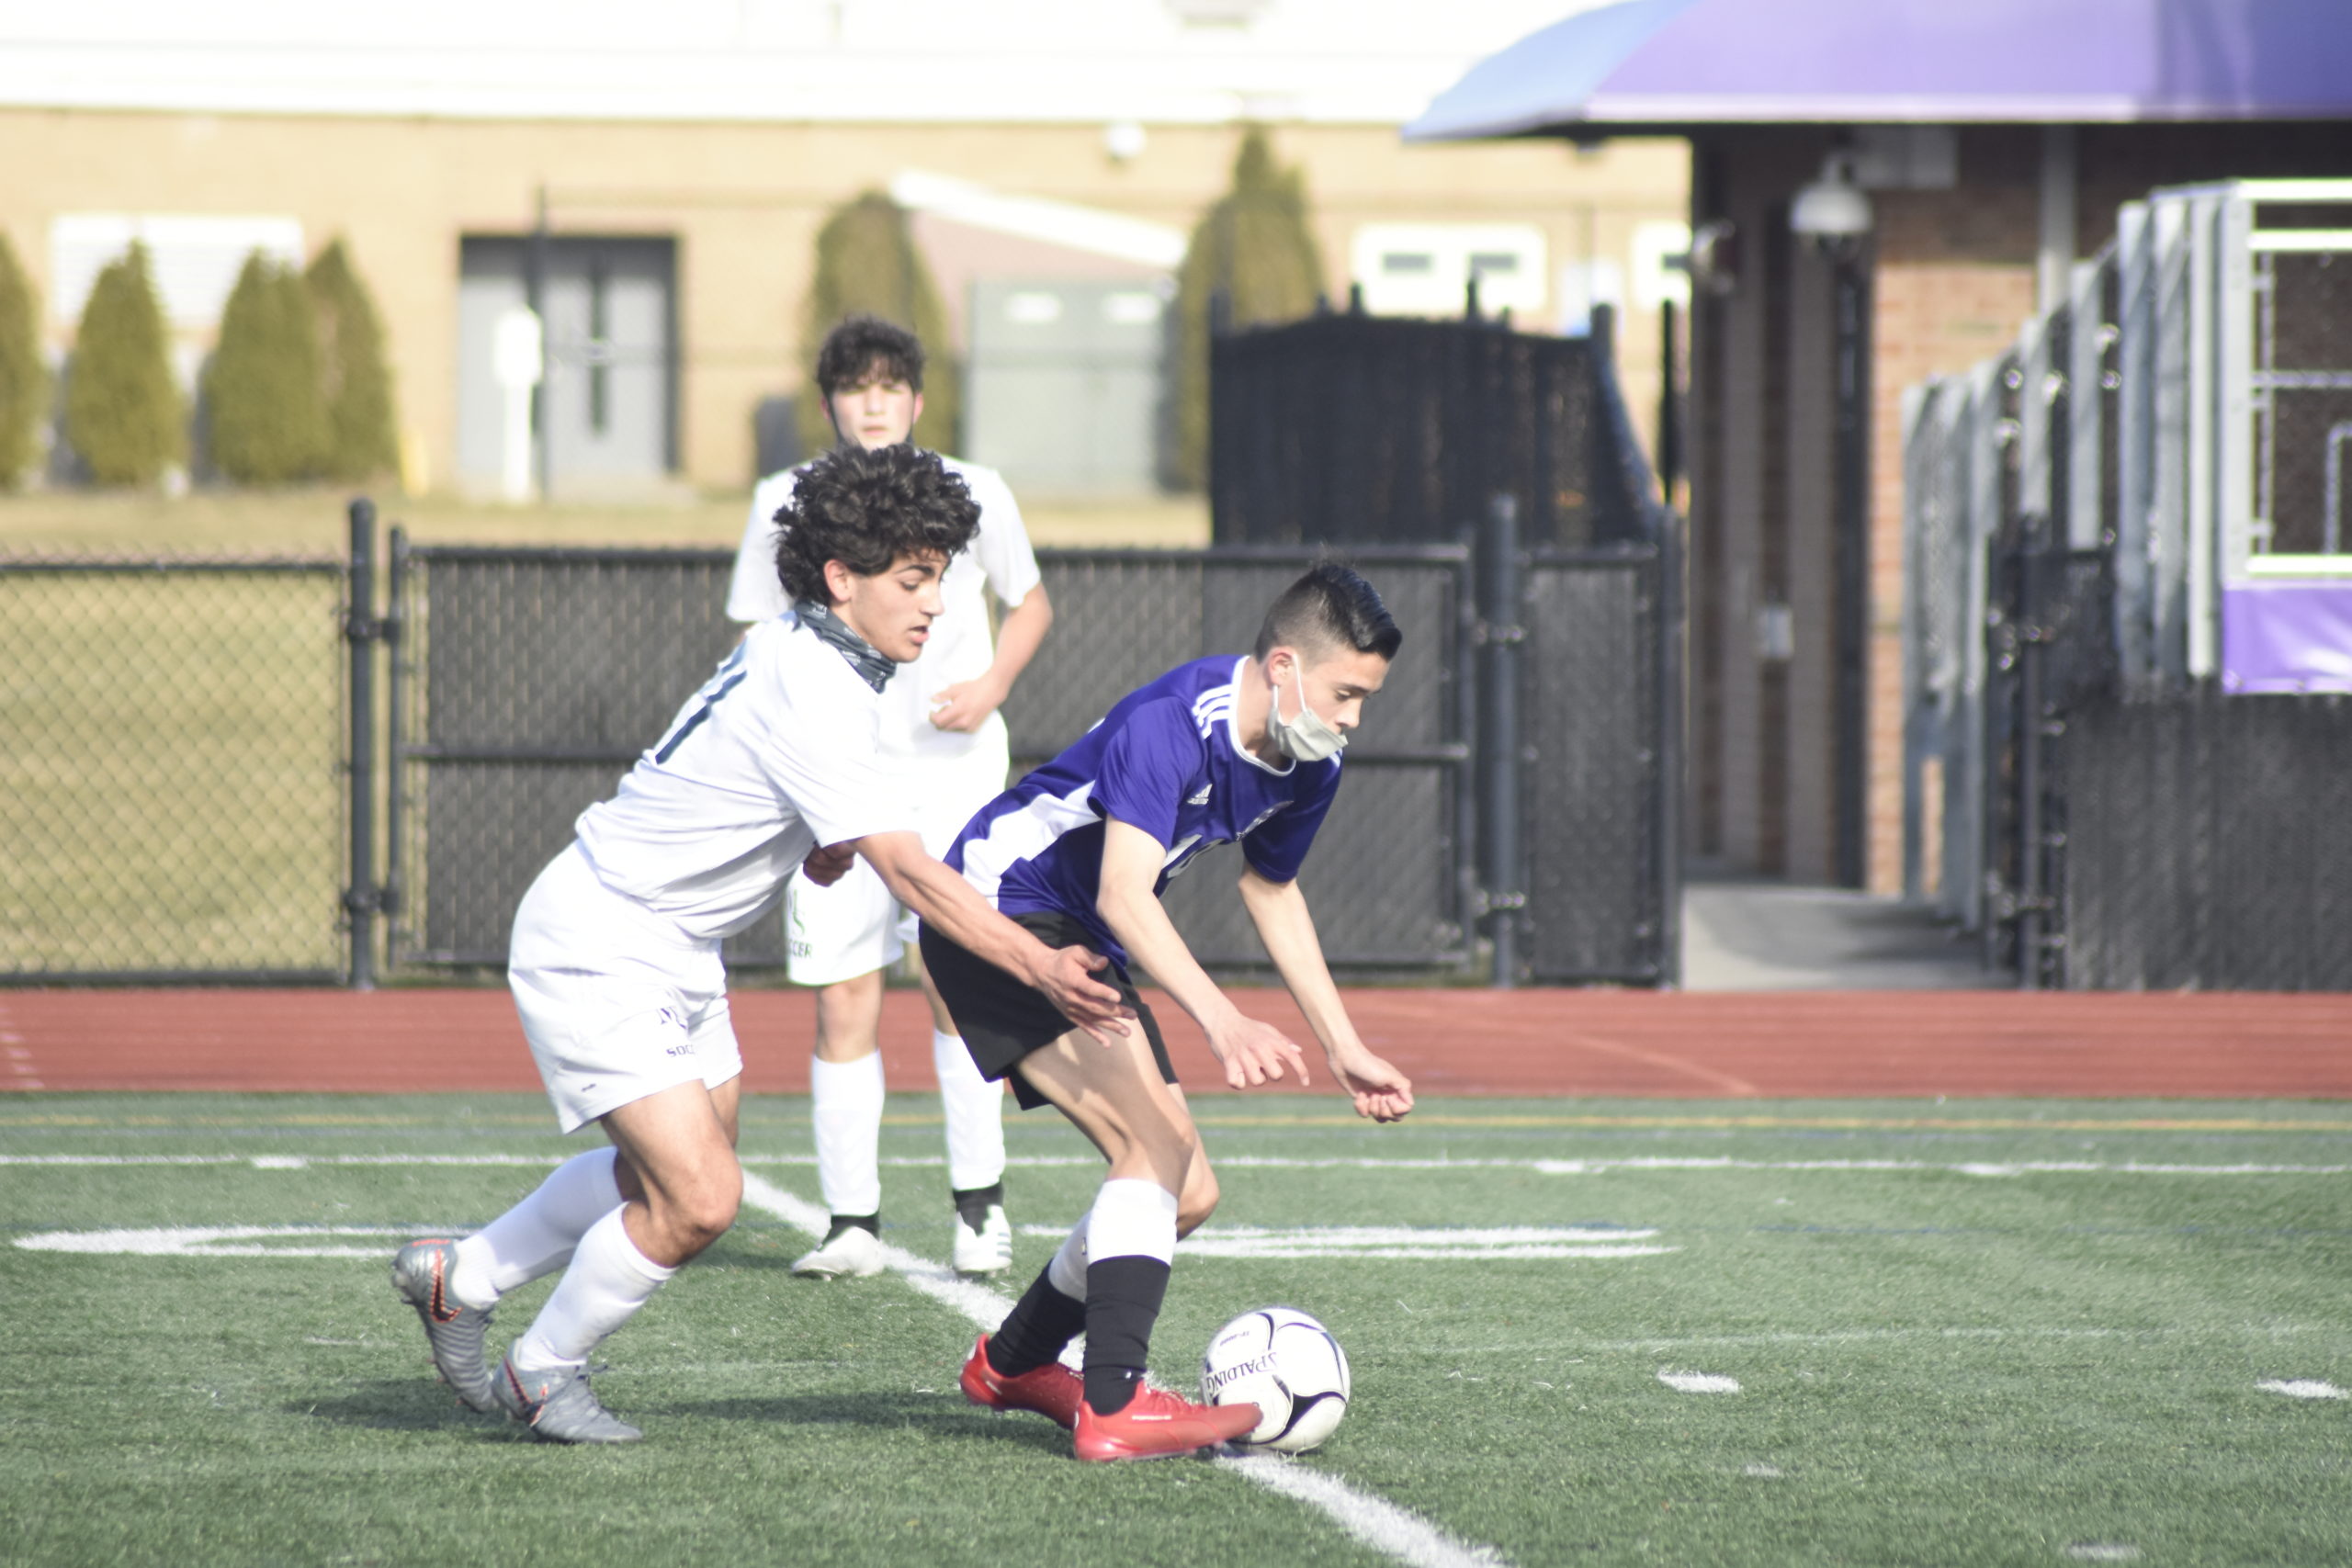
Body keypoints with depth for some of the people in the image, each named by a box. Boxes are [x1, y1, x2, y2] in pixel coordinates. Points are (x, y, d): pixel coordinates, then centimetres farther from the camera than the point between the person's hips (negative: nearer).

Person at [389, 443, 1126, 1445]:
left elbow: (823, 866, 13)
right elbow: (911, 872, -30)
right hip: (595, 955, -11)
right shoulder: (814, 694, -26)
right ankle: (544, 1373, 7)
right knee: (699, 1202, -15)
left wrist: (832, 844, -9)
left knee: (667, 1173, 23)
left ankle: (458, 1279, 38)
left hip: (674, 950, 11)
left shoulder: (796, 655, 4)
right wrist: (1041, 968, -34)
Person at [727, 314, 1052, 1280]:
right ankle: (852, 1221, 4)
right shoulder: (784, 503, 4)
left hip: (951, 769, -1)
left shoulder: (973, 495, 3)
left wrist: (991, 685, -1)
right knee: (841, 1001, -2)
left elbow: (1029, 603, 17)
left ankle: (979, 1202, 2)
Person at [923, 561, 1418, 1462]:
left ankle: (1013, 1364, 29)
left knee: (1187, 1195, 10)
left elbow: (1271, 891, 18)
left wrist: (1344, 1049, 16)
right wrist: (1223, 1023, -52)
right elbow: (1124, 895, -39)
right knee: (1156, 1144, -25)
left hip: (1082, 947, 9)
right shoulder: (1171, 724, -29)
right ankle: (1113, 1406, -29)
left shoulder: (1309, 765, -1)